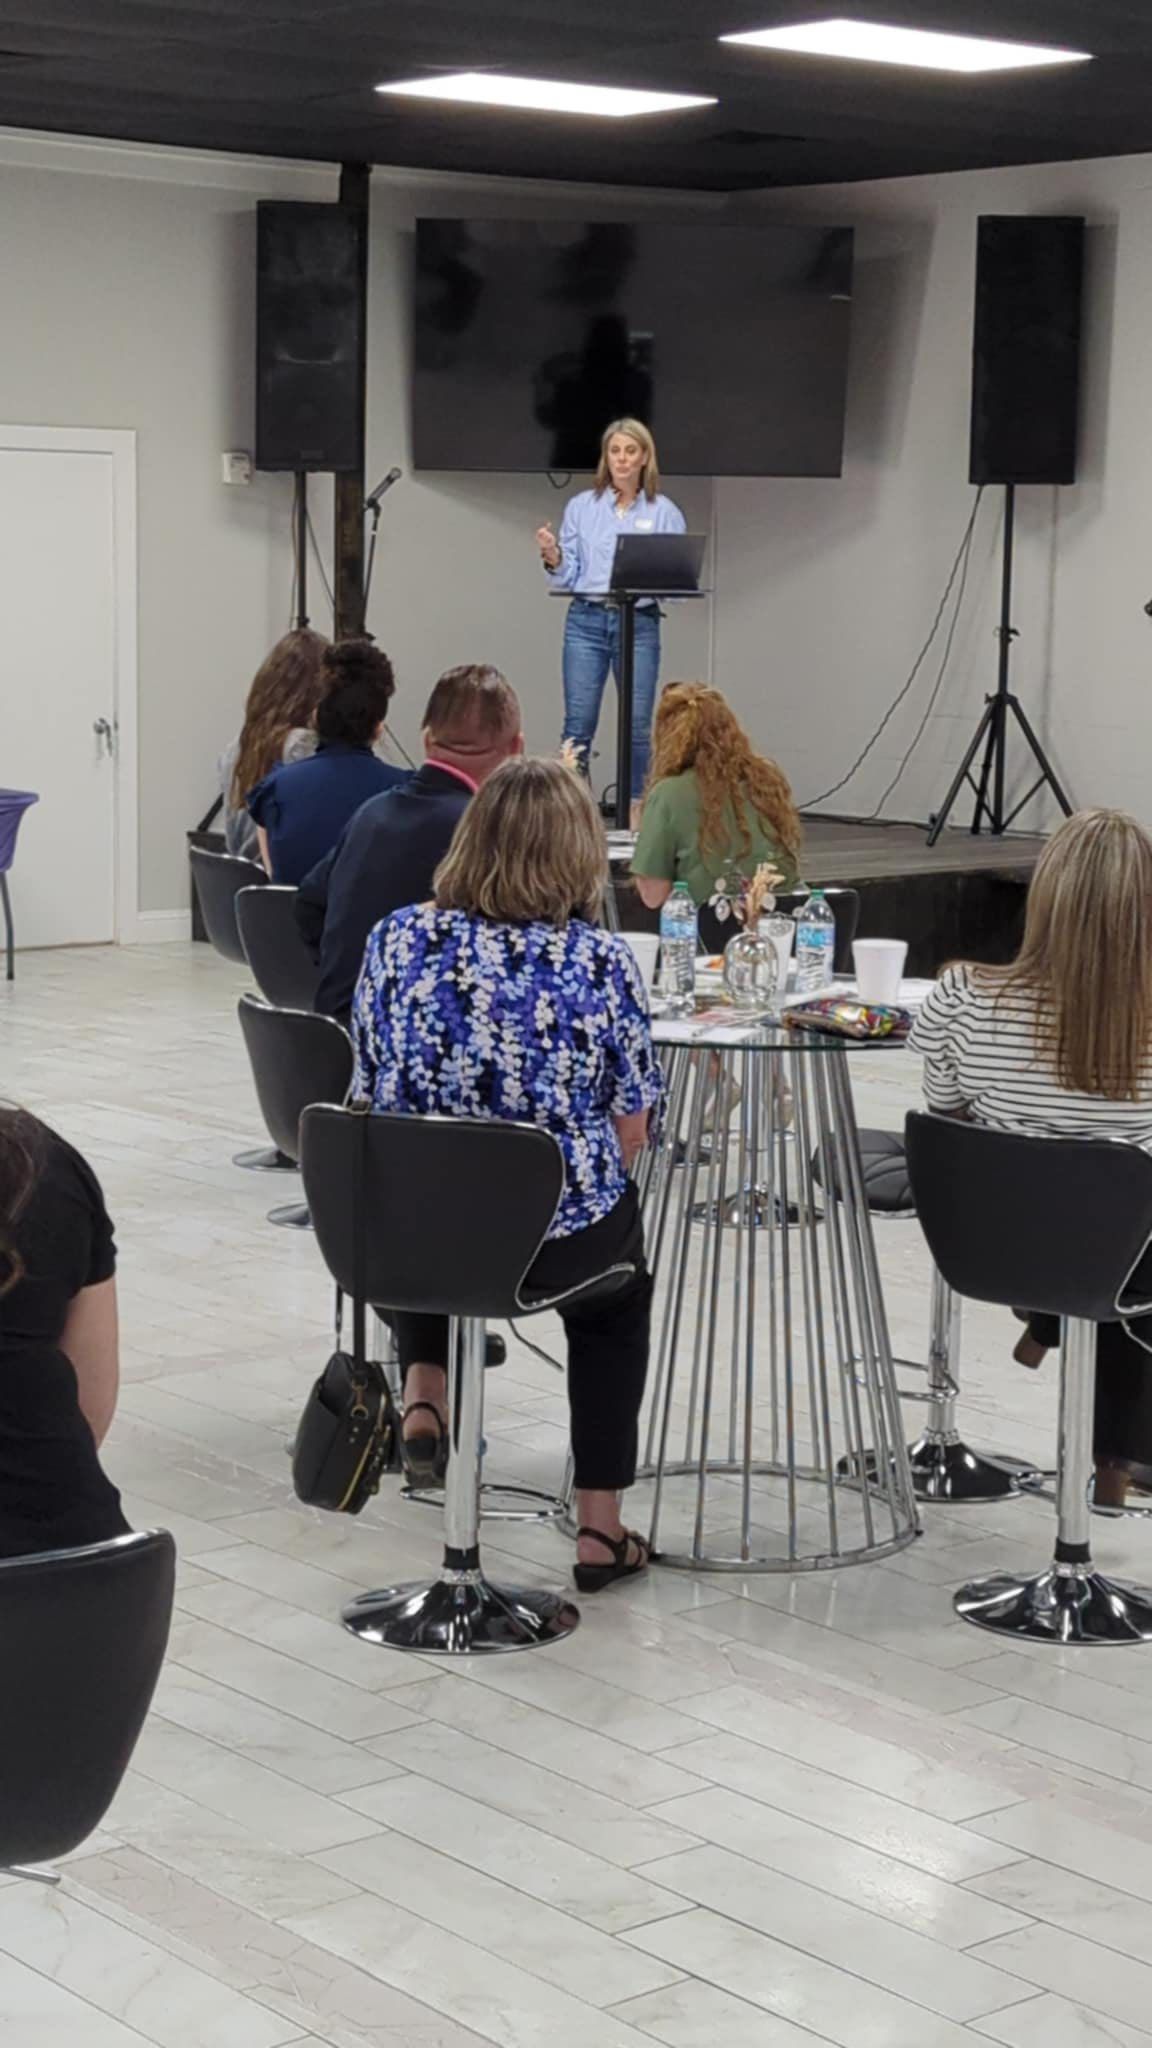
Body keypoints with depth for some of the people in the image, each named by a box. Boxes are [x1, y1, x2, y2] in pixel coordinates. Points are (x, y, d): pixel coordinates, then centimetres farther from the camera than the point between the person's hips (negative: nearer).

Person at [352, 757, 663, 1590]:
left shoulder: (397, 940, -6)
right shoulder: (601, 960, -13)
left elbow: (373, 1090, 4)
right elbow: (629, 1133, -7)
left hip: (409, 1229, 2)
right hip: (555, 1236, -2)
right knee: (619, 1289, 33)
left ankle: (424, 1392, 26)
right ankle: (601, 1527, 33)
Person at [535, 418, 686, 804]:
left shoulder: (665, 512, 4)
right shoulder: (581, 507, 7)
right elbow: (567, 577, 7)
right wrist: (551, 556, -12)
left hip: (639, 624, -1)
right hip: (586, 621, 1)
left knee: (638, 726, 0)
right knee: (578, 723, -4)